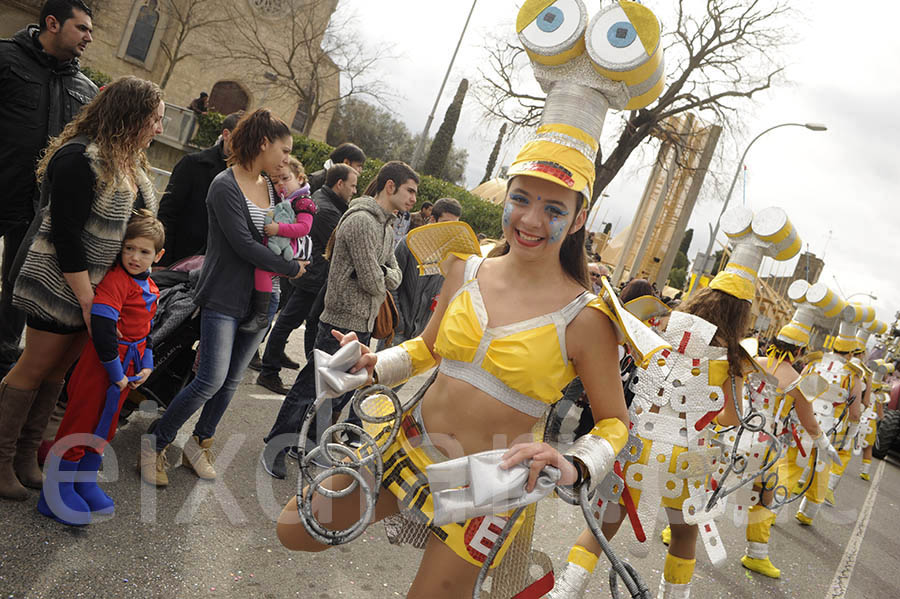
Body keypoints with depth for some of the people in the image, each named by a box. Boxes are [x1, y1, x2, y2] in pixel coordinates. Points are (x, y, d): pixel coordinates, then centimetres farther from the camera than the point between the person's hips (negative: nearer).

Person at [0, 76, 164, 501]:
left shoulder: (130, 164, 9)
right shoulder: (80, 158, -18)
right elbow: (65, 234, -21)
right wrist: (87, 300, -20)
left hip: (99, 289, 8)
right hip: (63, 286, -8)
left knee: (58, 371, 14)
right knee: (35, 368, 4)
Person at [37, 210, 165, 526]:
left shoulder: (150, 287, 8)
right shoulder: (116, 280, -20)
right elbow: (101, 326, -27)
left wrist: (146, 364, 6)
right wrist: (116, 371, -21)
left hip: (127, 366, 8)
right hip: (102, 364, -8)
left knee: (105, 425, 19)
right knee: (82, 421, 3)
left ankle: (85, 484, 37)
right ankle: (56, 493, 19)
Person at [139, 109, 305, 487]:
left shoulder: (270, 185, 9)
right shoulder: (225, 186, -13)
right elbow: (243, 244, -19)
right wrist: (292, 269, -11)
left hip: (262, 297, 7)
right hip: (224, 297, -7)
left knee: (232, 379, 11)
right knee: (212, 379, -10)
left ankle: (199, 444, 29)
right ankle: (155, 443, 11)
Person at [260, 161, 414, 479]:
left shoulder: (386, 225, 13)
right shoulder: (362, 221, -19)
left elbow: (394, 276, 10)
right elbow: (372, 281, -22)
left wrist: (381, 275, -10)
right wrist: (382, 286, -2)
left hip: (364, 325, 10)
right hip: (343, 322, -10)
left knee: (346, 390, 18)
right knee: (310, 388, 2)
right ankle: (275, 449, 18)